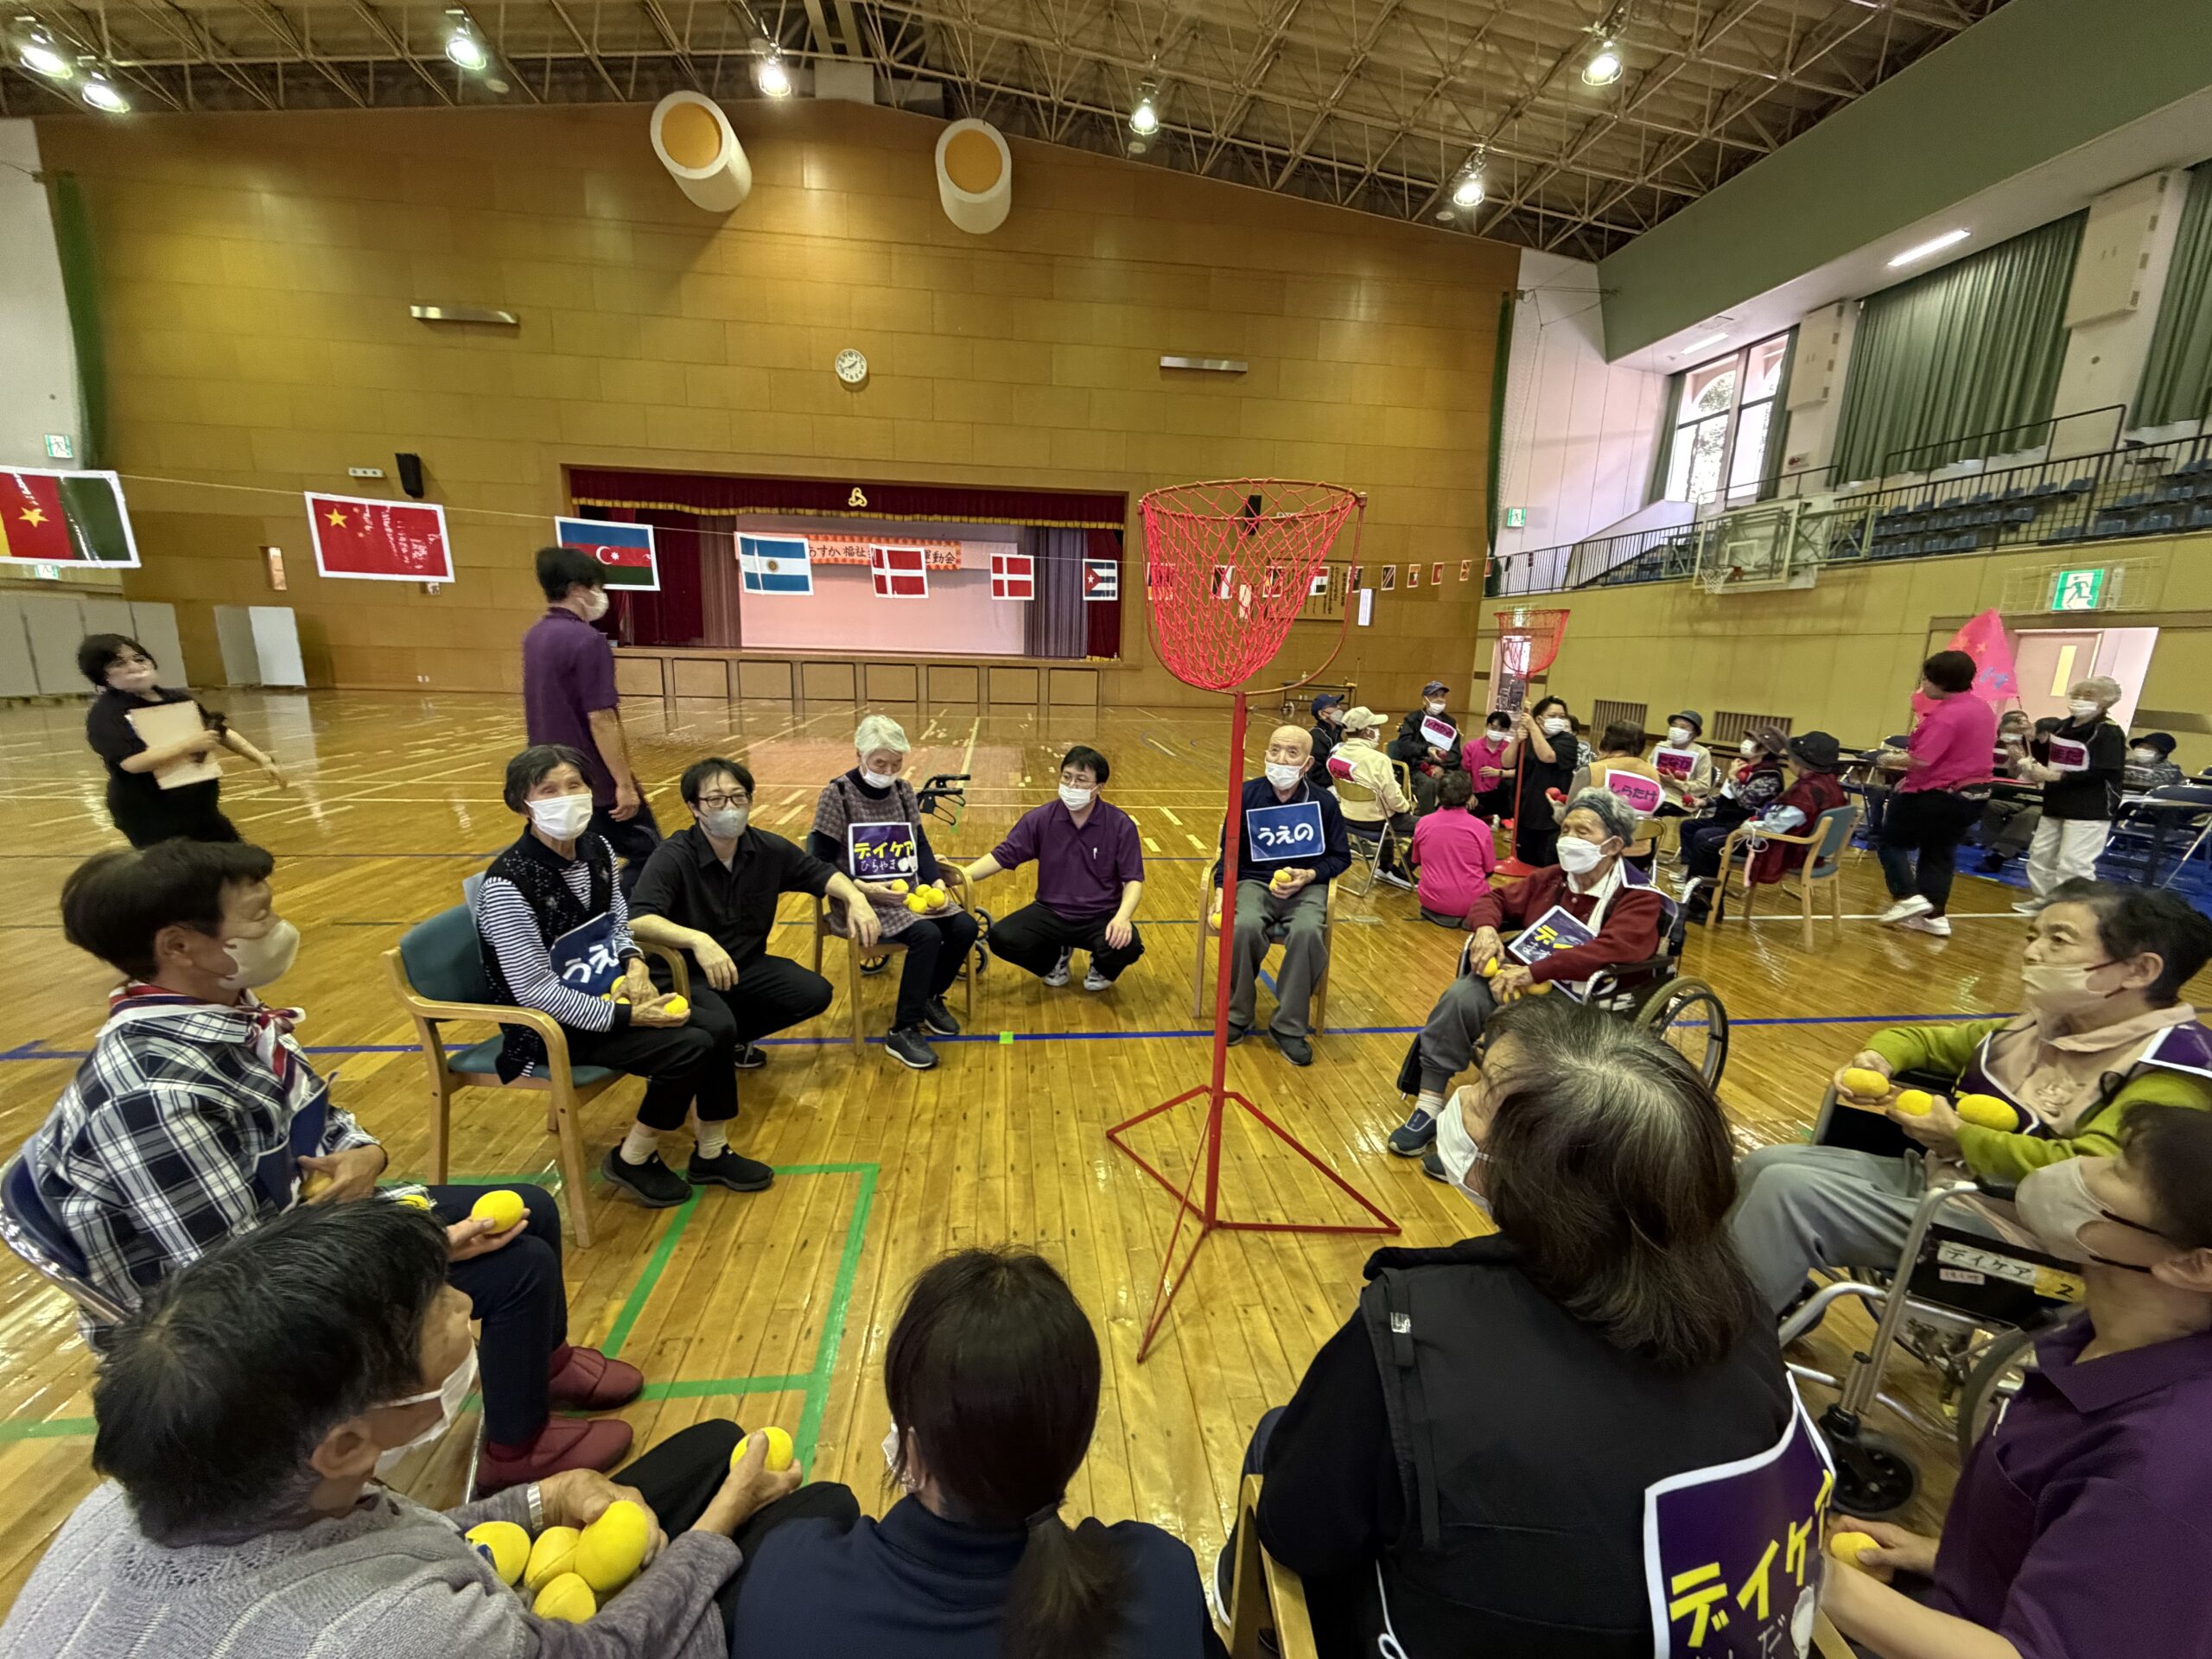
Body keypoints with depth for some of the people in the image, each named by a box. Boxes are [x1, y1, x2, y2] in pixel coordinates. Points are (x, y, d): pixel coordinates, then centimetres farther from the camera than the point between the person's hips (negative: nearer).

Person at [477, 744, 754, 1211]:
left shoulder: (596, 849, -1)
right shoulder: (508, 883, -22)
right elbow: (534, 990, -22)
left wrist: (634, 964, -9)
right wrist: (626, 1017, -24)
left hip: (610, 990, 7)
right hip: (552, 1022, -7)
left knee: (719, 1024, -14)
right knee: (689, 1047, -23)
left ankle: (711, 1153, 8)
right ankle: (632, 1159, 4)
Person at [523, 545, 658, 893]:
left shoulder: (535, 637, 9)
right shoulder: (587, 640, -18)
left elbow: (556, 712, 16)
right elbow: (601, 720, -22)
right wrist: (625, 782, -18)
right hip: (597, 782, -9)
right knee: (647, 855, 3)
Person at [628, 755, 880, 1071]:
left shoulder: (768, 848, -7)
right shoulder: (672, 857, -22)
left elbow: (819, 872, 7)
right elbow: (637, 920, -35)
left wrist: (854, 896, -15)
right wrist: (696, 939, -53)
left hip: (748, 964, 6)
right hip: (689, 974, -5)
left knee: (815, 994, -10)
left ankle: (732, 1040, 14)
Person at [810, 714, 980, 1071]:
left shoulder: (903, 789, 7)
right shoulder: (837, 794, -9)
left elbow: (921, 844, 12)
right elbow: (819, 861, -10)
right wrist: (863, 888, -22)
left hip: (910, 890, 6)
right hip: (864, 899, -6)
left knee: (964, 927, -14)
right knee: (927, 935, -28)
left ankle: (930, 998, 13)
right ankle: (902, 1032, -11)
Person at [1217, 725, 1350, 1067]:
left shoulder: (1323, 801, 0)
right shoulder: (1248, 794, -1)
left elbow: (1340, 857, 9)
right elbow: (1229, 852, 6)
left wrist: (1310, 875, -11)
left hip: (1306, 886, 0)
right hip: (1254, 882, 0)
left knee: (1308, 932, -34)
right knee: (1246, 926, -34)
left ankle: (1289, 1028, -13)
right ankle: (1237, 1016, -8)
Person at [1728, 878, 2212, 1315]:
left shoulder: (2173, 1069, -16)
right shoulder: (2043, 1027, 9)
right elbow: (1929, 1040, 24)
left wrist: (1959, 1136, -17)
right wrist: (1878, 1059, 1)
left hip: (2013, 1229, -8)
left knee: (1788, 1189, -24)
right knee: (1763, 1165, -2)